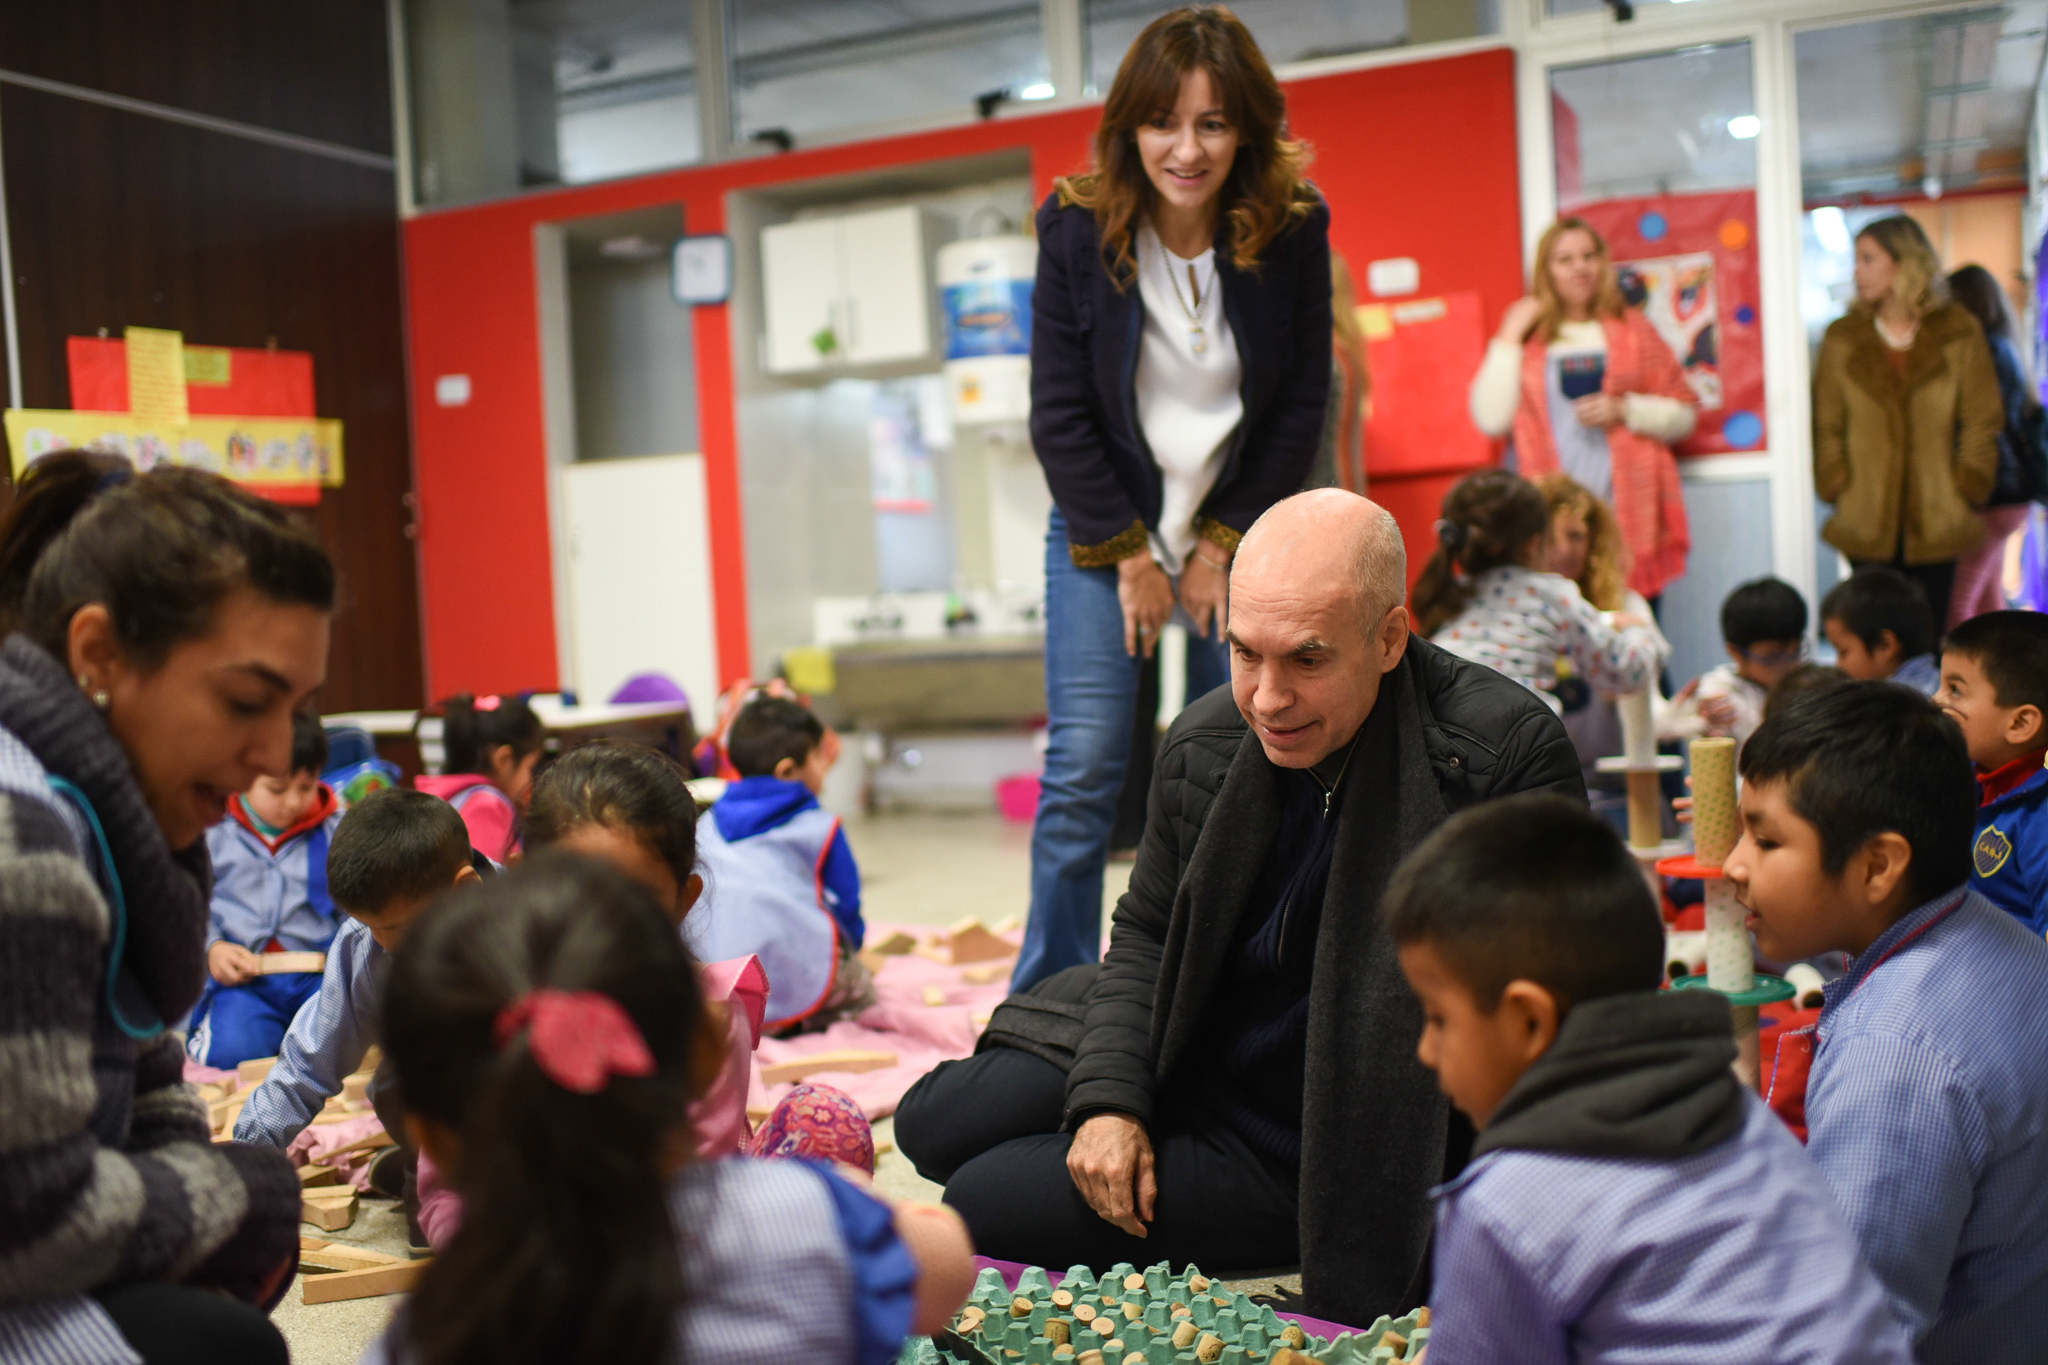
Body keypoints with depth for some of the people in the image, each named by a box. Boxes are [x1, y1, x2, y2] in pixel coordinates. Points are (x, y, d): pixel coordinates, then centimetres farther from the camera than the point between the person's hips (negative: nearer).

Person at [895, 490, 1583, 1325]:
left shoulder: (1512, 752, -25)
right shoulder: (1203, 746, -7)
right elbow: (1144, 932, 8)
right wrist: (1109, 1096, -9)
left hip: (1295, 1152, -6)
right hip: (1176, 1069, 6)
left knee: (984, 1209, -13)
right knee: (930, 1127, 7)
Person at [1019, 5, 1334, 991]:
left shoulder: (1293, 228, -9)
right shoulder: (1077, 227, -11)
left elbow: (1303, 403, -4)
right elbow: (1059, 416, -8)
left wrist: (1224, 545, -6)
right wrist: (1128, 555, -9)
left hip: (1240, 528, 1)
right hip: (1104, 527, -1)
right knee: (1084, 766, -7)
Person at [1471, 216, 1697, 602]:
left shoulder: (1633, 330, 15)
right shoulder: (1525, 336, 13)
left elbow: (1684, 413, 12)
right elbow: (1492, 420, -2)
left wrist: (1625, 410, -5)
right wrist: (1508, 339, 0)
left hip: (1630, 519, 1)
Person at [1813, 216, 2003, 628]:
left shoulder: (1960, 334, 3)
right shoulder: (1843, 339, 6)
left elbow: (1982, 424, 4)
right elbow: (1826, 429, 7)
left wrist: (1963, 495, -4)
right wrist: (1839, 491, -3)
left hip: (1937, 527, 0)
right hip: (1866, 527, 1)